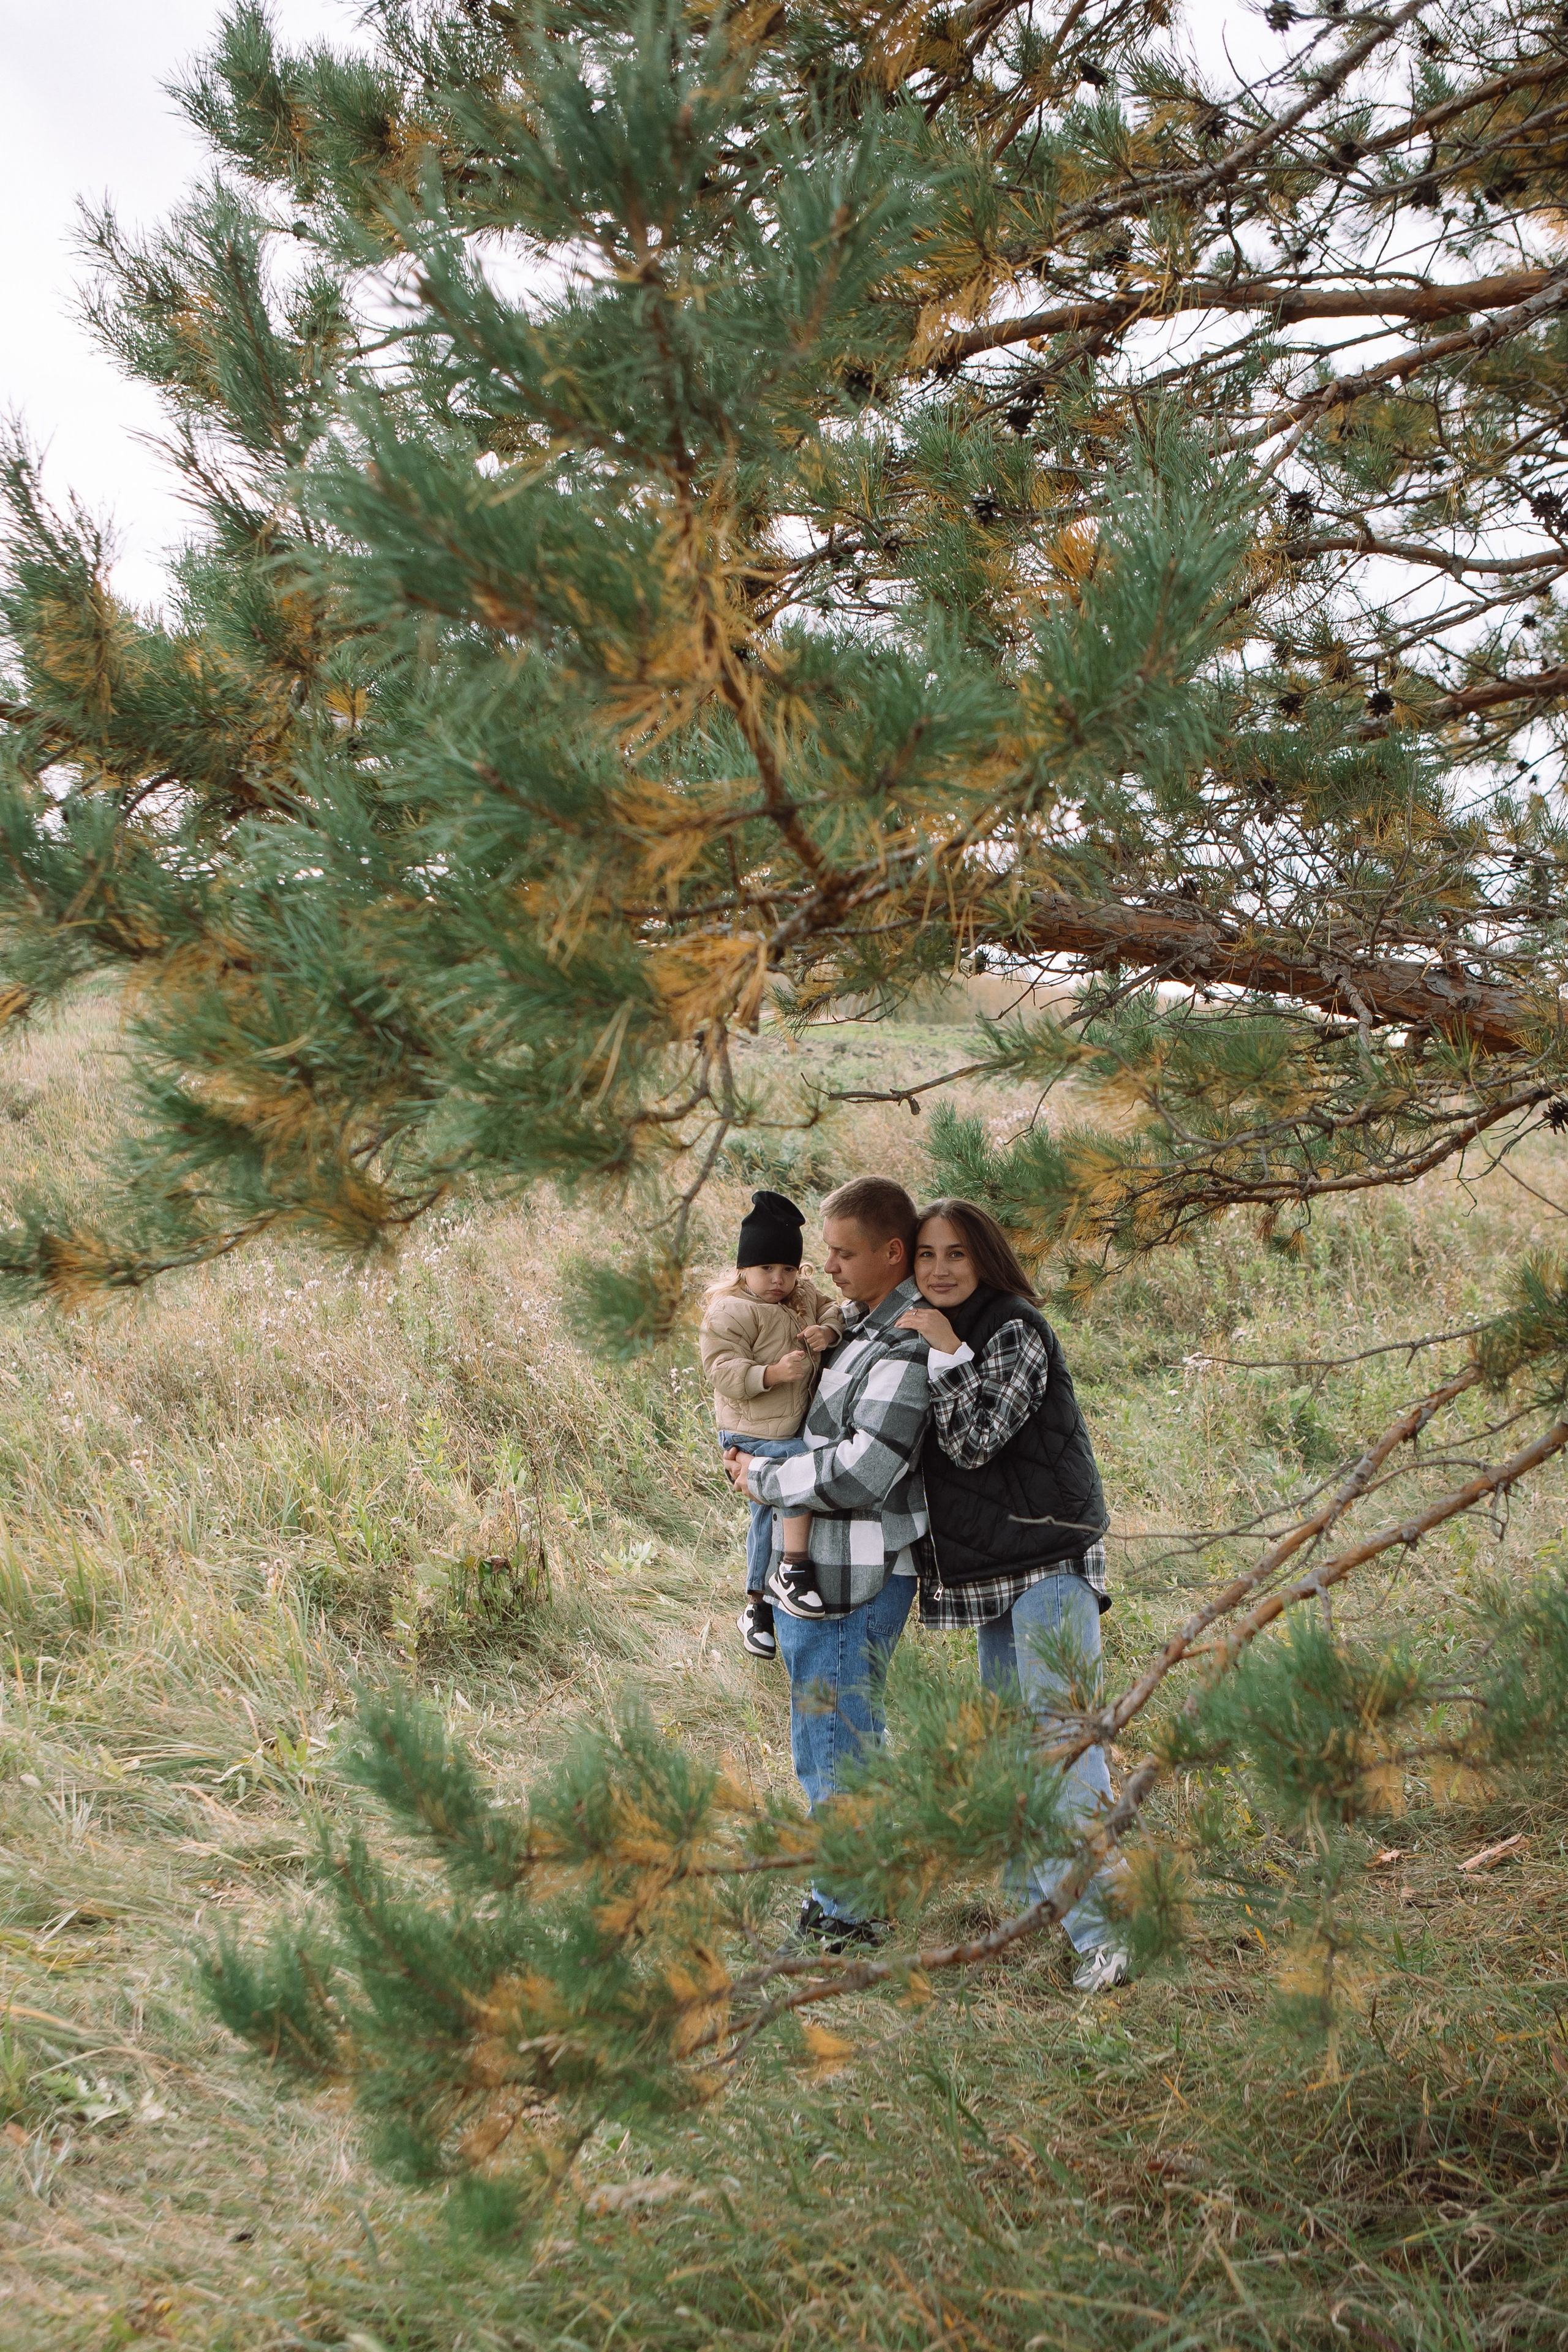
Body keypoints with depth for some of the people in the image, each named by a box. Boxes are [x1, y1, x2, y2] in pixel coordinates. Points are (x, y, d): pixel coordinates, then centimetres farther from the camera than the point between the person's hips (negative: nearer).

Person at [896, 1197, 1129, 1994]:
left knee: (1063, 1737, -13)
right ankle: (1037, 1902, 28)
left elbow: (975, 1440, -22)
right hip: (994, 1569, 9)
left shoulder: (1015, 1331, -14)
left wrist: (948, 1354, -22)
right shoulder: (939, 1334, 12)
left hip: (1049, 1562, -9)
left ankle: (1099, 1930, -13)